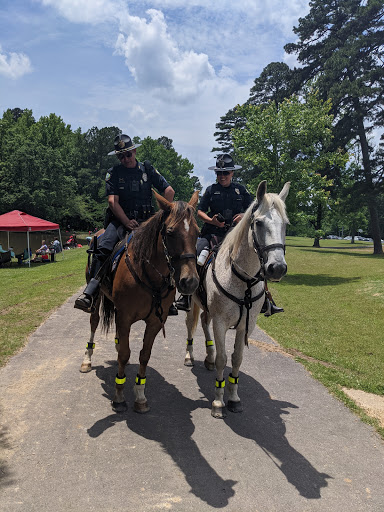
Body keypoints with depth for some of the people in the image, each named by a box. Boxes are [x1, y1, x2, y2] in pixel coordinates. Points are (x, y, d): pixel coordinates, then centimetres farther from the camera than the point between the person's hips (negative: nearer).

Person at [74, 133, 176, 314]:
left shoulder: (147, 169, 10)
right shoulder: (113, 173, 7)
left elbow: (169, 191, 8)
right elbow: (113, 201, -4)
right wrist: (127, 223, -16)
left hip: (145, 220, 1)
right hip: (120, 220, -1)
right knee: (103, 248, -27)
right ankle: (89, 294, -29)